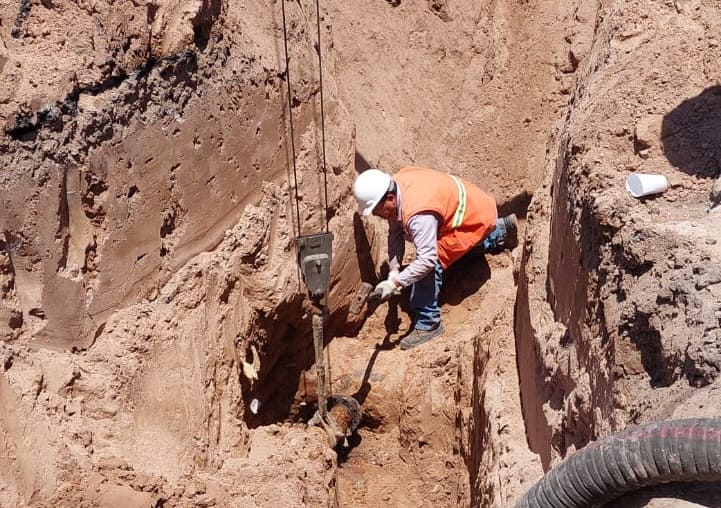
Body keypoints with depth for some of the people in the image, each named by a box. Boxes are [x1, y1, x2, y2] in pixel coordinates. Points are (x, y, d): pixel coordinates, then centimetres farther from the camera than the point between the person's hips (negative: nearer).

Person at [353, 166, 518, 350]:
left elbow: (427, 260, -41)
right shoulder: (394, 187, -13)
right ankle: (502, 229, 48)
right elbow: (395, 234, -7)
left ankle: (428, 324, -9)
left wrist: (395, 282, -38)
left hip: (477, 217, -9)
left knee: (431, 265, -22)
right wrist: (393, 270, -16)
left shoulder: (418, 214, -40)